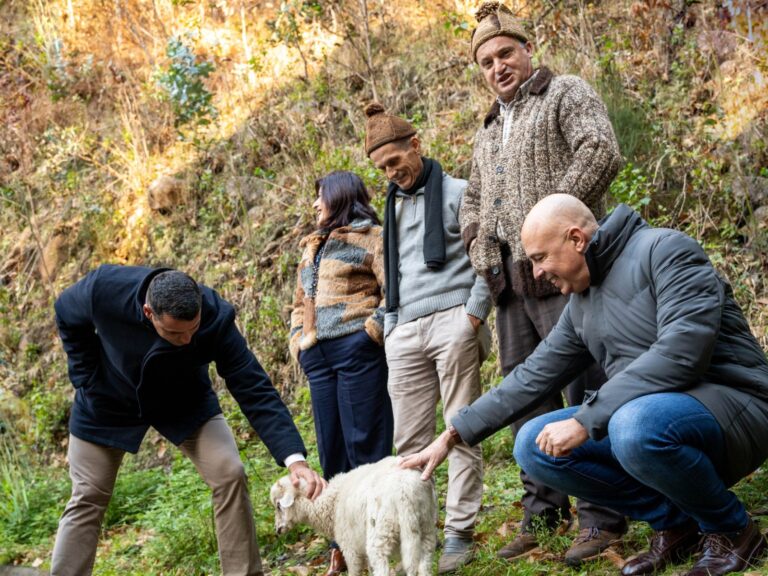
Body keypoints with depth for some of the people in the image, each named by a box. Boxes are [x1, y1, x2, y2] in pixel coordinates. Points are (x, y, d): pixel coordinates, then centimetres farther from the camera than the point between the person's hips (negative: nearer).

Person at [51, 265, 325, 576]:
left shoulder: (216, 318, -34)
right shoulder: (105, 288, -34)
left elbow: (255, 391, -32)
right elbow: (68, 317, -9)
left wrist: (294, 458, -42)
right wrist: (87, 379, -10)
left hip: (185, 404, 0)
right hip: (109, 402, 0)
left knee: (230, 475, -15)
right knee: (88, 498, 1)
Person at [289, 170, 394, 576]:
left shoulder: (370, 237, -1)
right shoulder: (313, 246, 24)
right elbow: (300, 302, 29)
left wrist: (370, 332, -14)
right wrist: (298, 340, 15)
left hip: (356, 350, -8)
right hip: (318, 357, 8)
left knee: (364, 444, -6)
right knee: (332, 450, 9)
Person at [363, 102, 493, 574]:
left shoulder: (457, 194, 2)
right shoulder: (391, 208, 21)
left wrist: (472, 318, -11)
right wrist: (389, 327, 15)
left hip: (452, 322, -6)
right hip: (405, 333, 6)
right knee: (409, 440, 3)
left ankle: (459, 535, 0)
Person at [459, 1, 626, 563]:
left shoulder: (567, 94, 1)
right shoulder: (489, 130, 25)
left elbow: (601, 153, -15)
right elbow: (473, 197, 33)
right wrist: (477, 242, 12)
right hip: (510, 284, 8)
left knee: (585, 393, -7)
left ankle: (603, 519, -1)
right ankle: (543, 513, 18)